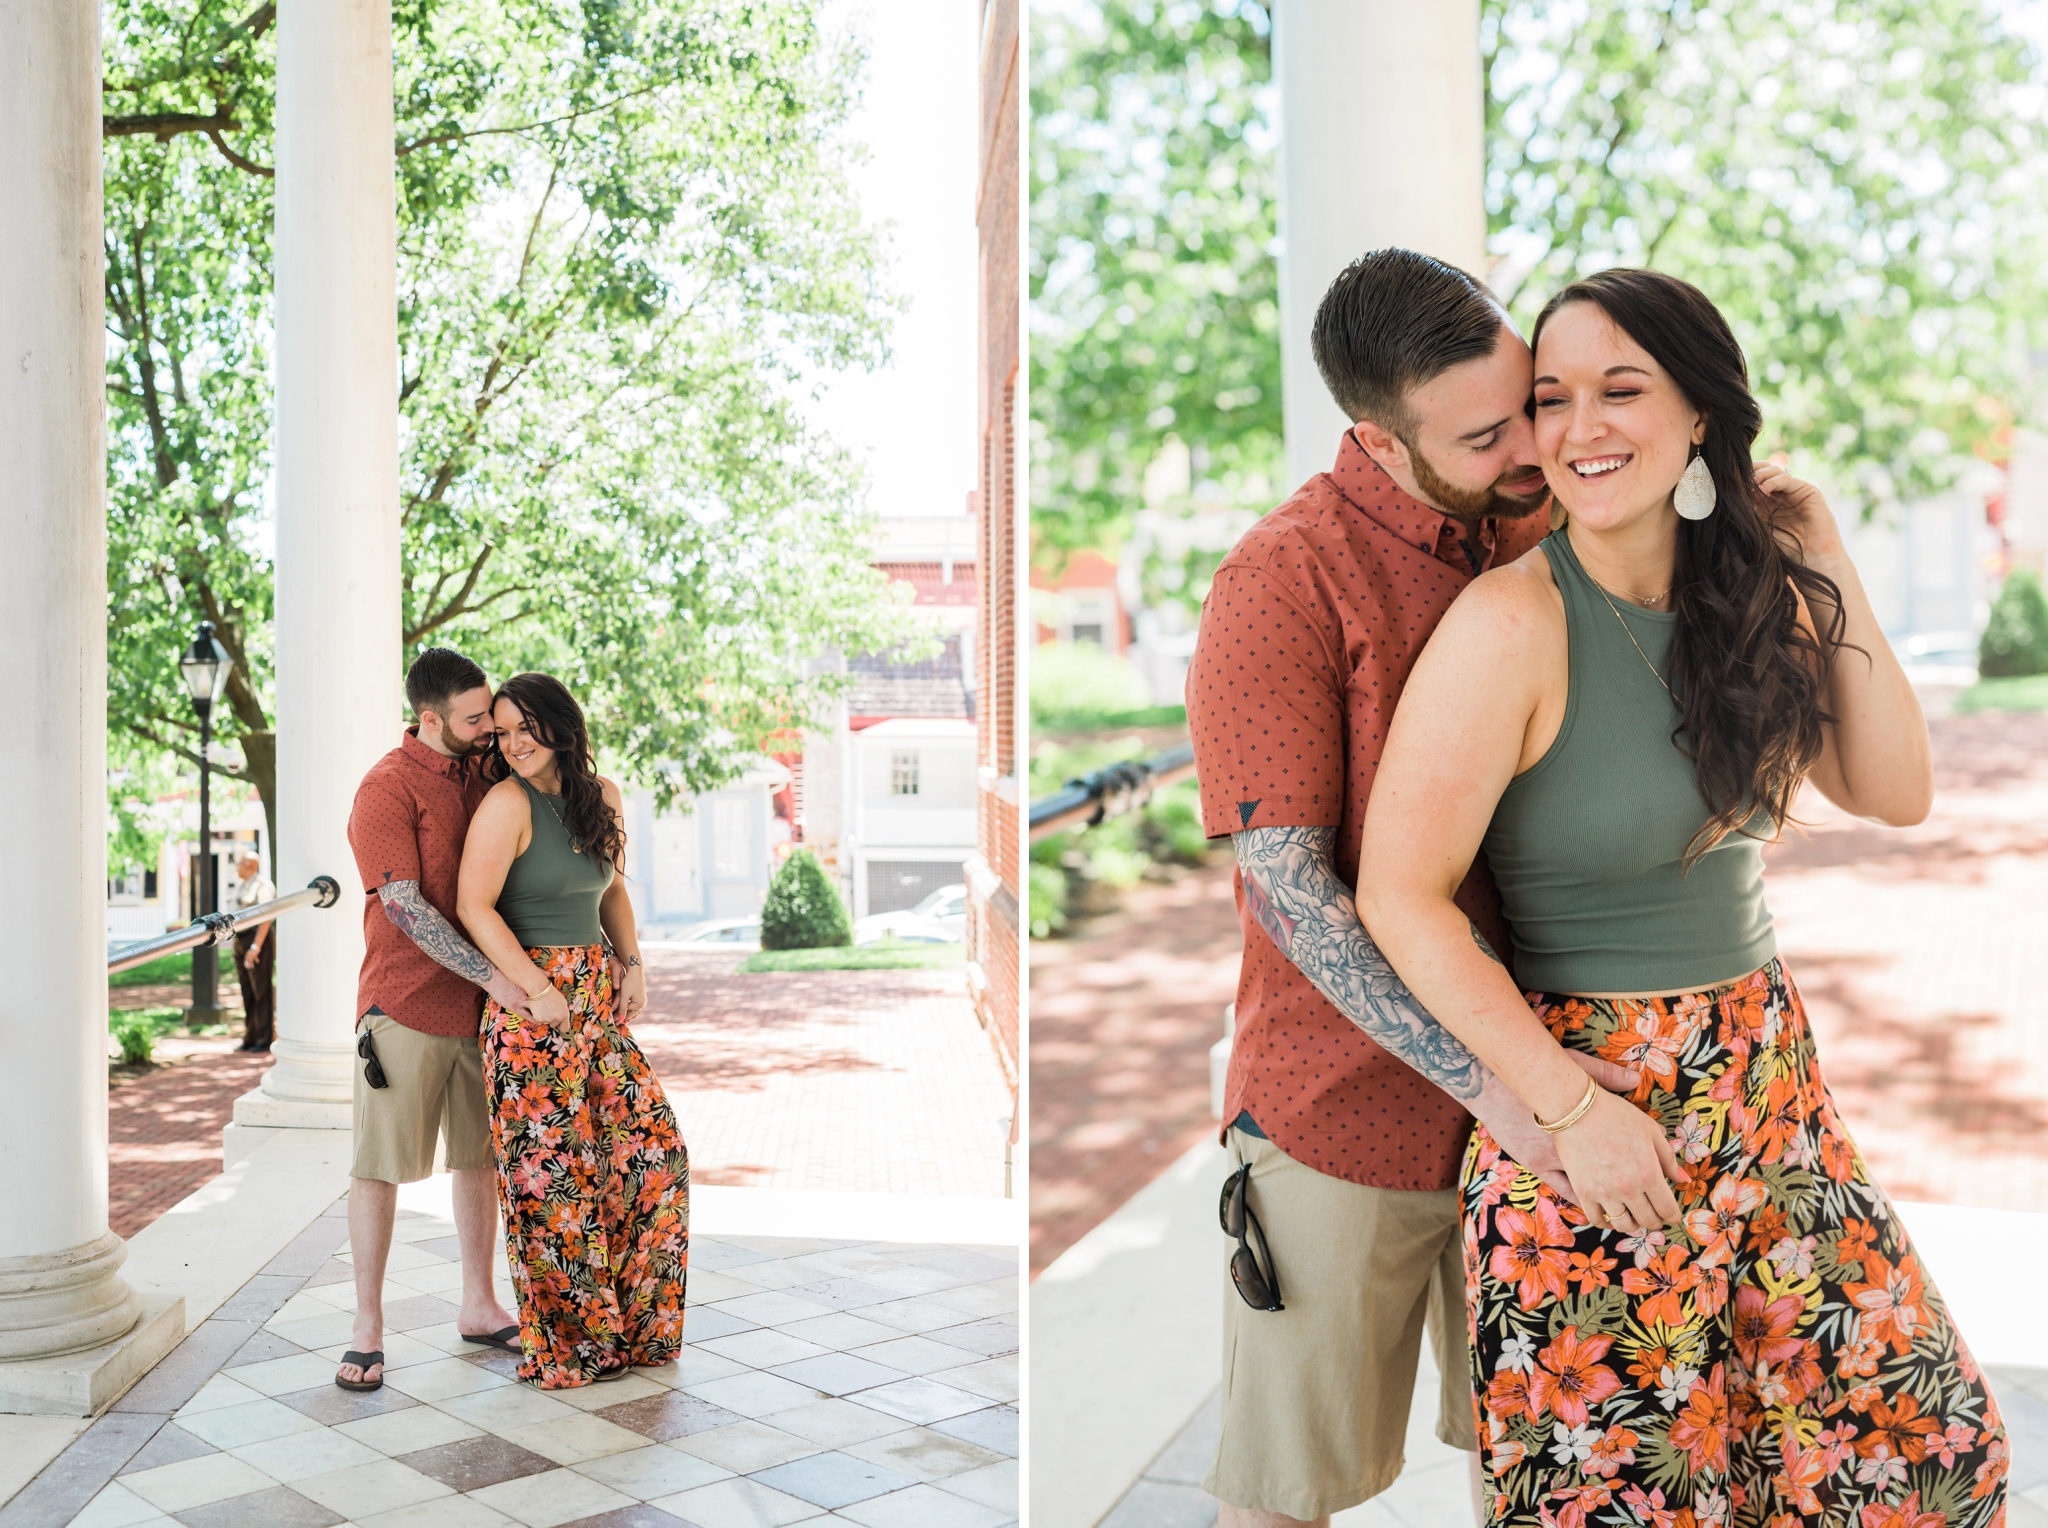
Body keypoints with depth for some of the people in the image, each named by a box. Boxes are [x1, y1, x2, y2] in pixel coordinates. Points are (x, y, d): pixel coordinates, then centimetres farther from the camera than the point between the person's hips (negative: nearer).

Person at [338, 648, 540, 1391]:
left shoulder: (480, 775, 8)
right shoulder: (387, 787, -13)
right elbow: (404, 907, -19)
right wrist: (490, 975, -21)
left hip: (481, 1001, 7)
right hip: (406, 1003, -6)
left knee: (480, 1154, 12)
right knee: (380, 1165, 1)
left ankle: (479, 1306, 25)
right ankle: (367, 1328, 11)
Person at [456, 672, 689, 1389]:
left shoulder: (602, 797, 9)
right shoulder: (508, 803, -11)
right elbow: (474, 906, -15)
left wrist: (632, 963, 8)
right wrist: (538, 989, -17)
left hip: (597, 996, 7)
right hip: (530, 1002, -7)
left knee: (653, 1144, 7)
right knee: (553, 1167, -2)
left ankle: (633, 1320, 24)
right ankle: (567, 1341, 13)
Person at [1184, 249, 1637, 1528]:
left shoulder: (1543, 535, 1)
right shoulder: (1285, 583, -17)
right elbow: (1287, 887, -19)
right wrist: (1485, 1079, -22)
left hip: (1539, 1096, 5)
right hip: (1346, 1110, -5)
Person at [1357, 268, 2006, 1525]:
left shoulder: (1750, 602, 1)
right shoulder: (1515, 620, -19)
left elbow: (1897, 793, 1)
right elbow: (1401, 897, -19)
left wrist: (1828, 574, -6)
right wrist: (1570, 1107, -17)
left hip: (1768, 1076, 7)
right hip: (1588, 1092, -6)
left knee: (1917, 1427, 15)